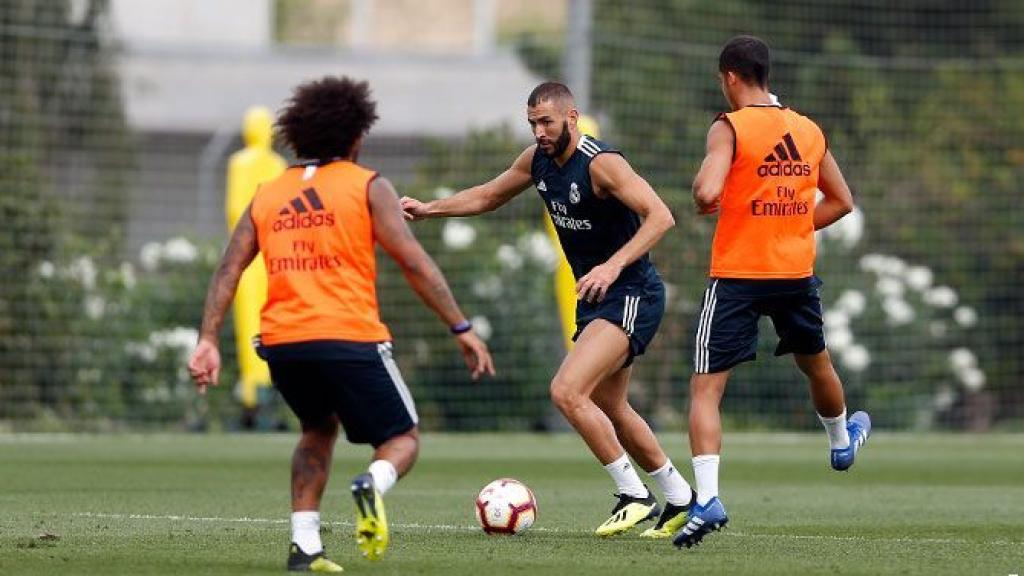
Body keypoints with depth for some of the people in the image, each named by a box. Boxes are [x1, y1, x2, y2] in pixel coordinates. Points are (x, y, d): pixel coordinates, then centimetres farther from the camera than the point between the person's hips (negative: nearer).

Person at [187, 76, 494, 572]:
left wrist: (208, 341, 6)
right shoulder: (368, 187, 5)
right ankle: (374, 485, -25)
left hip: (281, 342, 4)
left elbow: (228, 271, 9)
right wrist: (462, 330, 0)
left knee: (318, 430, 30)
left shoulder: (267, 196, 17)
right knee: (402, 440, 11)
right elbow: (414, 263, -2)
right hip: (349, 338, -4)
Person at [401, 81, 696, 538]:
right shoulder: (538, 159, 4)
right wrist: (428, 209, 11)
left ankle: (634, 496, -11)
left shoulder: (601, 163, -21)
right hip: (594, 297, 10)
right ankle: (680, 498, 35)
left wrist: (614, 265, -40)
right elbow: (487, 196, 21)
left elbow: (660, 216, -30)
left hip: (631, 295, -10)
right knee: (608, 409, 19)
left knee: (567, 391, -22)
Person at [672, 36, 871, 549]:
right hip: (797, 272, 5)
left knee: (705, 388, -5)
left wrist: (703, 200, -3)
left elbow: (707, 191, -25)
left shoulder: (730, 127, -11)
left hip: (737, 277, -5)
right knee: (816, 364, 31)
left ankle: (707, 498, -21)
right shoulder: (810, 131, 7)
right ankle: (842, 440, 58)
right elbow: (841, 202, 15)